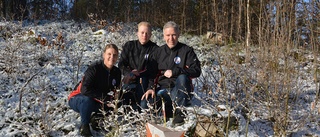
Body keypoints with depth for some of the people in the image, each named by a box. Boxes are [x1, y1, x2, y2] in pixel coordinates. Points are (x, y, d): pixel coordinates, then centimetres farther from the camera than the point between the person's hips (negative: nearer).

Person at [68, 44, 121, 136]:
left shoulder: (117, 72, -4)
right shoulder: (94, 68, -24)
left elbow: (115, 91, 4)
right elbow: (85, 90, -33)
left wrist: (111, 99, -19)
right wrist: (104, 98, -34)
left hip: (98, 102, 6)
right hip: (77, 100, -6)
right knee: (87, 101, -39)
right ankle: (84, 125, -14)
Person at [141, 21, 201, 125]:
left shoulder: (186, 50, 0)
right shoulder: (160, 51, 13)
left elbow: (196, 71, -11)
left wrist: (174, 72, -19)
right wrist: (151, 88, -4)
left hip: (181, 89, -3)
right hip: (163, 88, 3)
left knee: (182, 78, -37)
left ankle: (179, 112, -34)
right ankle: (170, 110, -4)